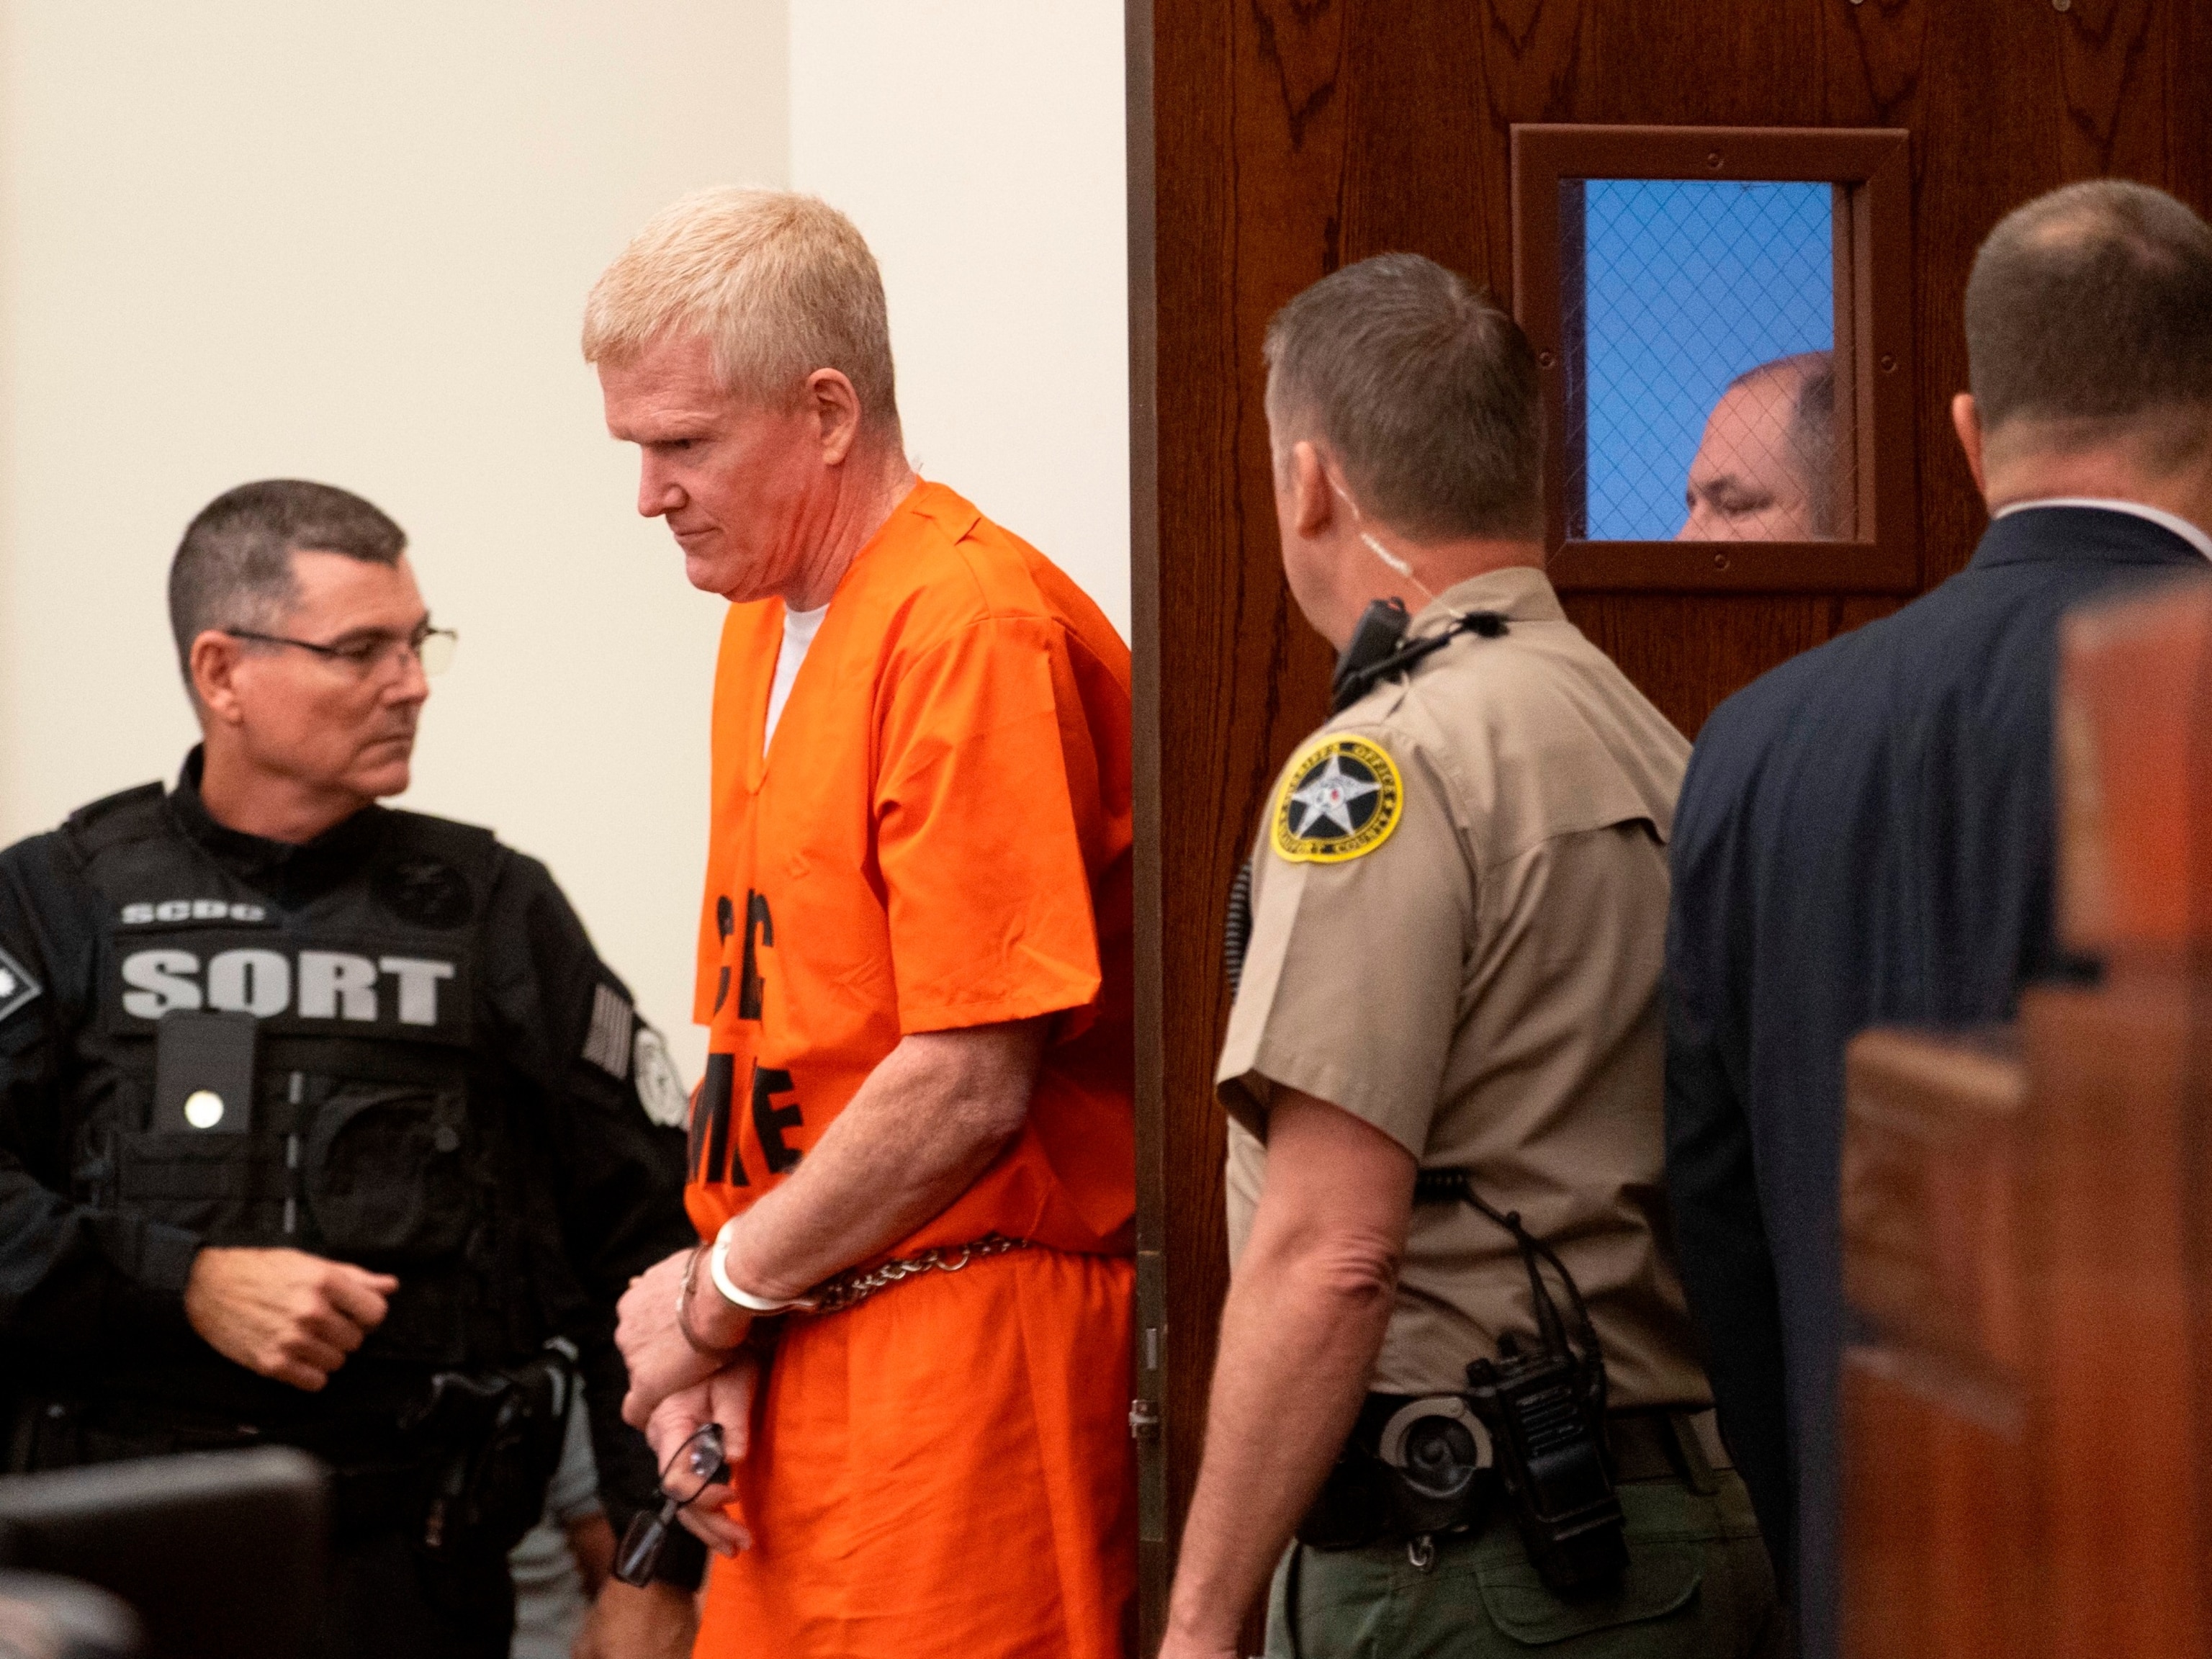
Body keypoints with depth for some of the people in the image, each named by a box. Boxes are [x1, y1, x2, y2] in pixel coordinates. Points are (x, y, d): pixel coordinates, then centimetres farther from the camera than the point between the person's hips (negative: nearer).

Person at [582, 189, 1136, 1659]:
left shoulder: (977, 629, -14)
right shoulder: (763, 630, 15)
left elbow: (971, 1086, -17)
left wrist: (716, 1297, -5)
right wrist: (717, 1336, 3)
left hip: (961, 1353, -8)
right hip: (796, 1345, 8)